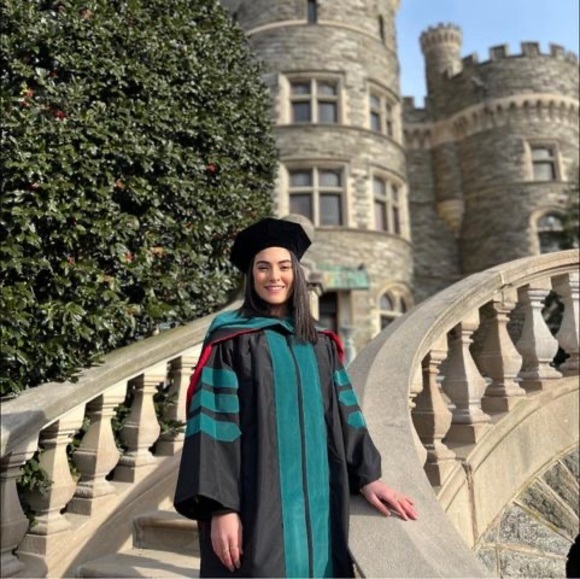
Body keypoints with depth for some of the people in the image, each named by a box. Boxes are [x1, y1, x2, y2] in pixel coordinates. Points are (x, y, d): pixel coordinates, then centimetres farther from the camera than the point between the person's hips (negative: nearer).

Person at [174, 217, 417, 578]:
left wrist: (367, 476, 3)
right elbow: (212, 424, -11)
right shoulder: (230, 341, -6)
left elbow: (344, 414, 9)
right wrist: (221, 507, -17)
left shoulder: (321, 344, 9)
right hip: (256, 502, -4)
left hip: (314, 501, 5)